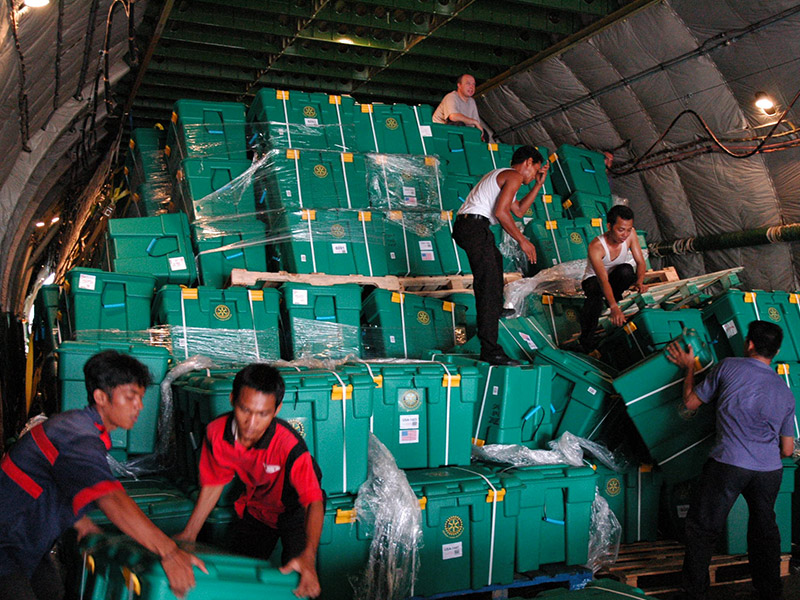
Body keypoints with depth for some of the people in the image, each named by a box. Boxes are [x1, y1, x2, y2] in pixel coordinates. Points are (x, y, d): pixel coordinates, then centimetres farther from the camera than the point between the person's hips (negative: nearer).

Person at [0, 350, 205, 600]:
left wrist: (79, 520, 15)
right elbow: (111, 500, -42)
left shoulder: (74, 422, 4)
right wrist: (169, 553, -48)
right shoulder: (79, 438, -29)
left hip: (24, 540, 10)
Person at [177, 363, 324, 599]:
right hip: (256, 507, 5)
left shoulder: (289, 444, -38)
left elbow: (314, 502, -41)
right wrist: (189, 535, -4)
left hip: (296, 509, -4)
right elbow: (213, 485, -6)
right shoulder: (216, 433, -24)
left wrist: (308, 556, -56)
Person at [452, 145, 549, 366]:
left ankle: (495, 311, 53)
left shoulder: (501, 175, 29)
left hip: (463, 225, 11)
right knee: (489, 287, -16)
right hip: (475, 226, -11)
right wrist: (522, 240, -10)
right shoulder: (514, 176, -3)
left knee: (495, 259, 35)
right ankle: (490, 350, -23)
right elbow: (501, 212, -16)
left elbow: (519, 211, 34)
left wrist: (539, 184, 33)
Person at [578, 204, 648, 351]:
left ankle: (615, 297, -3)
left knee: (626, 270, -33)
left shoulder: (630, 234, -20)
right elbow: (603, 280, -42)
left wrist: (639, 281, -35)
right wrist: (614, 308, -55)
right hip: (593, 279, -4)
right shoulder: (596, 247, -33)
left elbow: (641, 262, -13)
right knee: (596, 292, -40)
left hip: (615, 276, 4)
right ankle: (586, 337, -25)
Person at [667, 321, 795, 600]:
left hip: (729, 464, -4)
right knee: (764, 530, 21)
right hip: (770, 471, 5)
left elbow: (691, 402, 8)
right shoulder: (785, 393, 12)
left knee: (702, 529, 7)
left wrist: (689, 367, 23)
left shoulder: (729, 368, -1)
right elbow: (787, 450, 15)